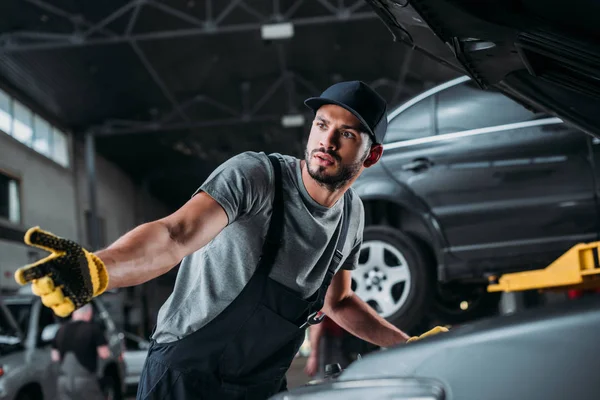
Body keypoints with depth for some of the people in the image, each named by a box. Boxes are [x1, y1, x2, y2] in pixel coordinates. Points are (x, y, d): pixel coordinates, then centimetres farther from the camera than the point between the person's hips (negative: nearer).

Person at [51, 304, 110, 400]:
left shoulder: (61, 330, 8)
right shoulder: (93, 329, -6)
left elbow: (55, 357, 12)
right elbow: (104, 354, -8)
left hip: (64, 380, 4)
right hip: (86, 380, -4)